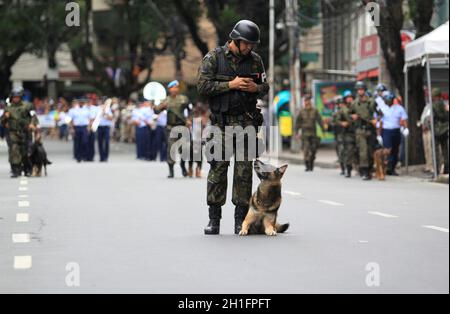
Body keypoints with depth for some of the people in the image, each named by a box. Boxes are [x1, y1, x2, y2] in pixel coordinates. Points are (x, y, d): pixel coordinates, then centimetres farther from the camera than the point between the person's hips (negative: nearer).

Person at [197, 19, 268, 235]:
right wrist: (230, 84, -15)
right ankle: (214, 219, 5)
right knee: (218, 169, -2)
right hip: (221, 121, -2)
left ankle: (241, 219, 5)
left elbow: (265, 88, 15)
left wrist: (255, 88, -7)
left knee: (244, 170, 0)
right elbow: (203, 86, -9)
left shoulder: (255, 60, 8)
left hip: (246, 122, 2)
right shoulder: (214, 58, -2)